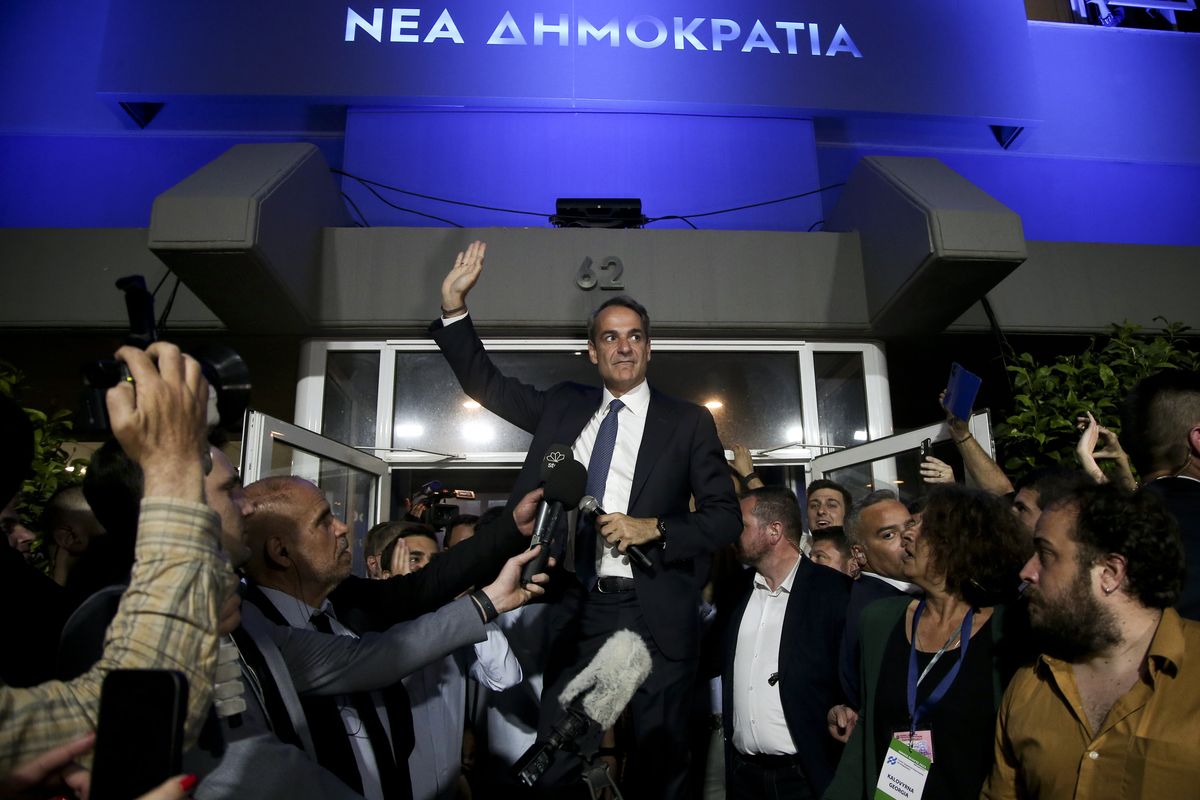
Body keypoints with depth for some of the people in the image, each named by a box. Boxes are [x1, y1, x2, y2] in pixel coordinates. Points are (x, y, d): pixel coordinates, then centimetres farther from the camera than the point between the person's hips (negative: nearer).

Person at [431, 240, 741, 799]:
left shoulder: (688, 421, -1)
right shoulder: (564, 406, 9)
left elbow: (726, 517, 0)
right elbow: (487, 384, 12)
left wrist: (653, 529, -16)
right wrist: (454, 305, 2)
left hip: (653, 615, -2)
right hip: (577, 609, 3)